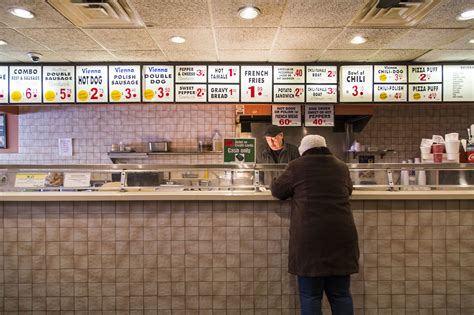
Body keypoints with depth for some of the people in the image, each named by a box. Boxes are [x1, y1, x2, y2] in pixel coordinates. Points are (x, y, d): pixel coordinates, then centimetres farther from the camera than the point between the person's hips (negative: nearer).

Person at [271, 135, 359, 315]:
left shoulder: (296, 166, 1)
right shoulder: (341, 166, 12)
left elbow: (277, 190, 10)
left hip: (309, 236, -4)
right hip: (341, 235, 4)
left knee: (310, 296, 6)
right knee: (341, 294, 14)